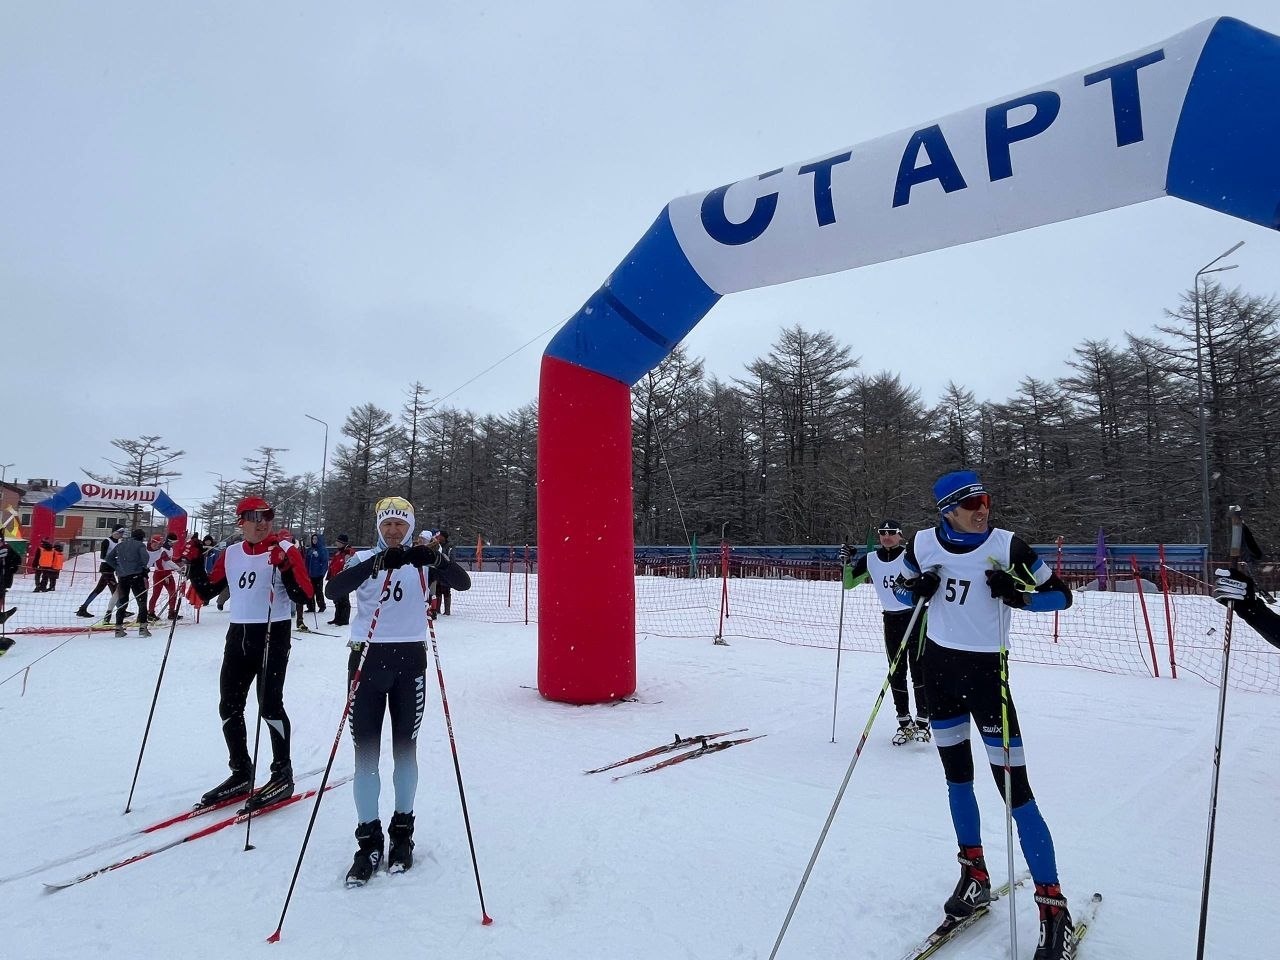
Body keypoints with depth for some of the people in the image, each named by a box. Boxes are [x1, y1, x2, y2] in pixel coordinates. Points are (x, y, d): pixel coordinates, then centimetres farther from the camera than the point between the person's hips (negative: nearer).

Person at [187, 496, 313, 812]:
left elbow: (304, 595, -15)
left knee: (269, 705, -6)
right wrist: (194, 565, 3)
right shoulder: (230, 554, 9)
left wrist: (284, 567, -28)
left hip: (273, 634, -6)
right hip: (238, 635, 6)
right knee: (229, 707, 10)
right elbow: (207, 592, 14)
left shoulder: (285, 549, -7)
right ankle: (241, 774, 25)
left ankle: (282, 775, 9)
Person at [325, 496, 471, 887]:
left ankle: (402, 831, 24)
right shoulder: (363, 559, 3)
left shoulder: (422, 561, 4)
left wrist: (435, 559, -31)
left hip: (410, 659, 0)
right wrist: (377, 563, -32)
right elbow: (333, 590, -17)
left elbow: (463, 582, -12)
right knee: (365, 752, 1)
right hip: (368, 658, 0)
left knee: (405, 749, 9)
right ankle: (368, 839, 13)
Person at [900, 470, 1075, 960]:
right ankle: (975, 876, 36)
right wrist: (917, 590, -12)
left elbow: (1061, 595, -4)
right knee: (957, 775, 17)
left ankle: (1054, 909, 9)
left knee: (1015, 789, -4)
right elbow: (902, 592, 11)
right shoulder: (923, 544, -4)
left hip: (986, 669, -4)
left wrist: (1017, 594, -23)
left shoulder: (1007, 546, -13)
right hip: (939, 666, 4)